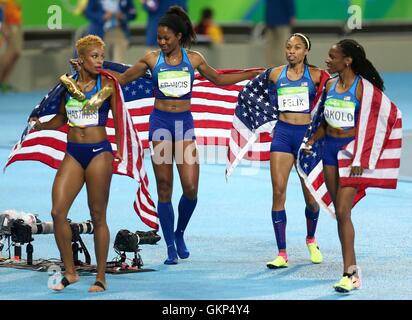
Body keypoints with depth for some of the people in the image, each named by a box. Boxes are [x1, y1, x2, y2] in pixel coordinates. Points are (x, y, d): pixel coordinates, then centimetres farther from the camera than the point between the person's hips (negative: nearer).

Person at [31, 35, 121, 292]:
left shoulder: (106, 84, -1)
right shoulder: (68, 83, 9)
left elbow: (118, 118, 0)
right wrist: (40, 125, 9)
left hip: (99, 152, -4)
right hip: (73, 154, 4)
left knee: (98, 216, 0)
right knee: (57, 212, -6)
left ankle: (101, 277, 9)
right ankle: (70, 272, 6)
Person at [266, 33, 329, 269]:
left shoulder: (316, 75, -1)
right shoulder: (276, 74, 7)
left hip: (307, 134, -2)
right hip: (283, 134, 2)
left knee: (311, 195, 2)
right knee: (278, 192, -9)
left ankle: (311, 240, 33)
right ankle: (282, 254, -5)